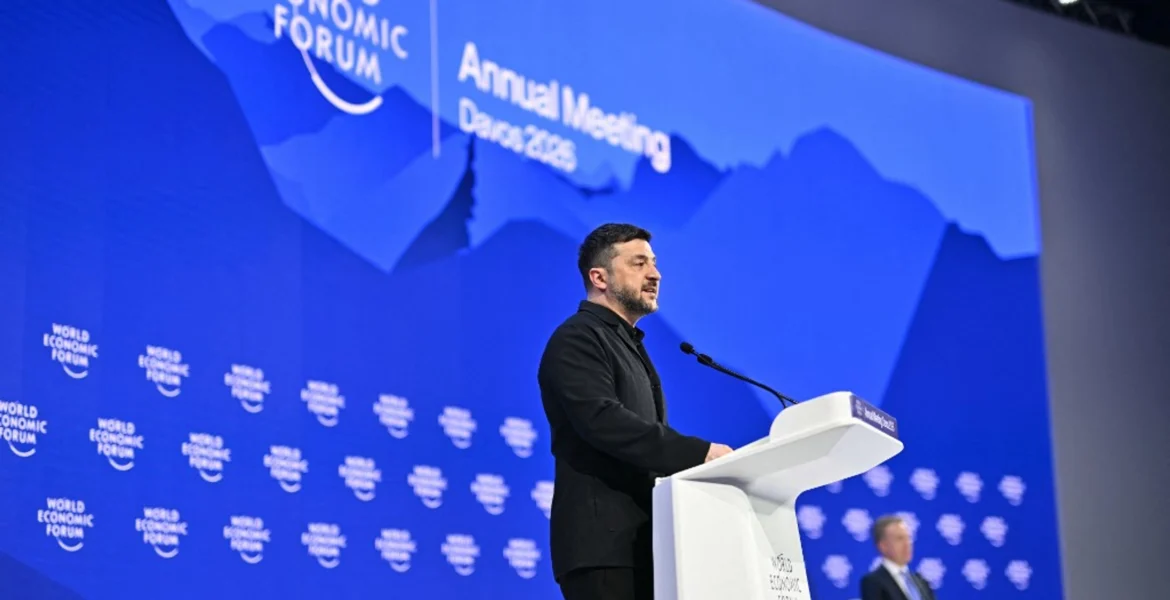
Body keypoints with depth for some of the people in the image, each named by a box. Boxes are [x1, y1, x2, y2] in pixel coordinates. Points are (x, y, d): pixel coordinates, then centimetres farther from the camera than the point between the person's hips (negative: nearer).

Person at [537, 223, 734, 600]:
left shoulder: (627, 345, 25)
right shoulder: (578, 338, -5)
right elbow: (603, 421, -21)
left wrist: (695, 462, 6)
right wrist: (698, 453, -23)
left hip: (639, 540, 9)